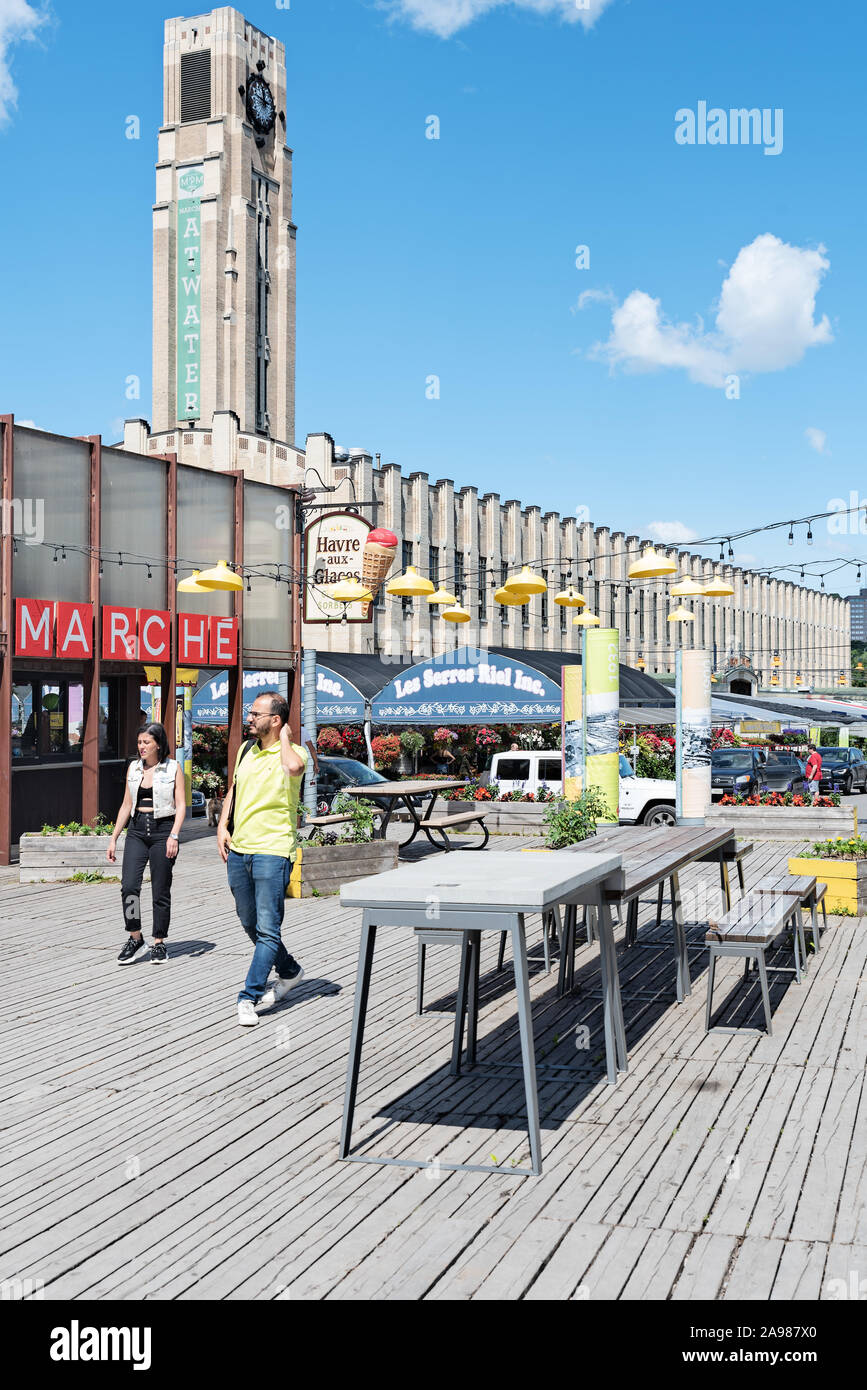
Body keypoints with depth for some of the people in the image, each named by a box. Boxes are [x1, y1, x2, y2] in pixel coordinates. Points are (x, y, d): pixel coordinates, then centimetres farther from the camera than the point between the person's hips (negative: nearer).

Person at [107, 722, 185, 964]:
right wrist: (113, 838, 11)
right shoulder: (134, 768, 11)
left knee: (161, 890, 2)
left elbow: (181, 805, -5)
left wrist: (174, 835, -18)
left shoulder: (173, 768, -1)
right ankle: (135, 938, 5)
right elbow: (126, 805, 15)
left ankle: (159, 943, 13)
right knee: (129, 886, -10)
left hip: (163, 829, -3)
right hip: (137, 830, 3)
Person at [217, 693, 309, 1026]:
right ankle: (289, 971, 37)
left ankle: (249, 998, -2)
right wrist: (223, 827, 10)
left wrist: (284, 737, -17)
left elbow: (294, 767, -35)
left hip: (272, 851, -8)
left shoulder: (292, 752, -9)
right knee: (249, 924, 18)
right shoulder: (246, 750, 12)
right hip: (238, 849, 8)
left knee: (267, 930, -7)